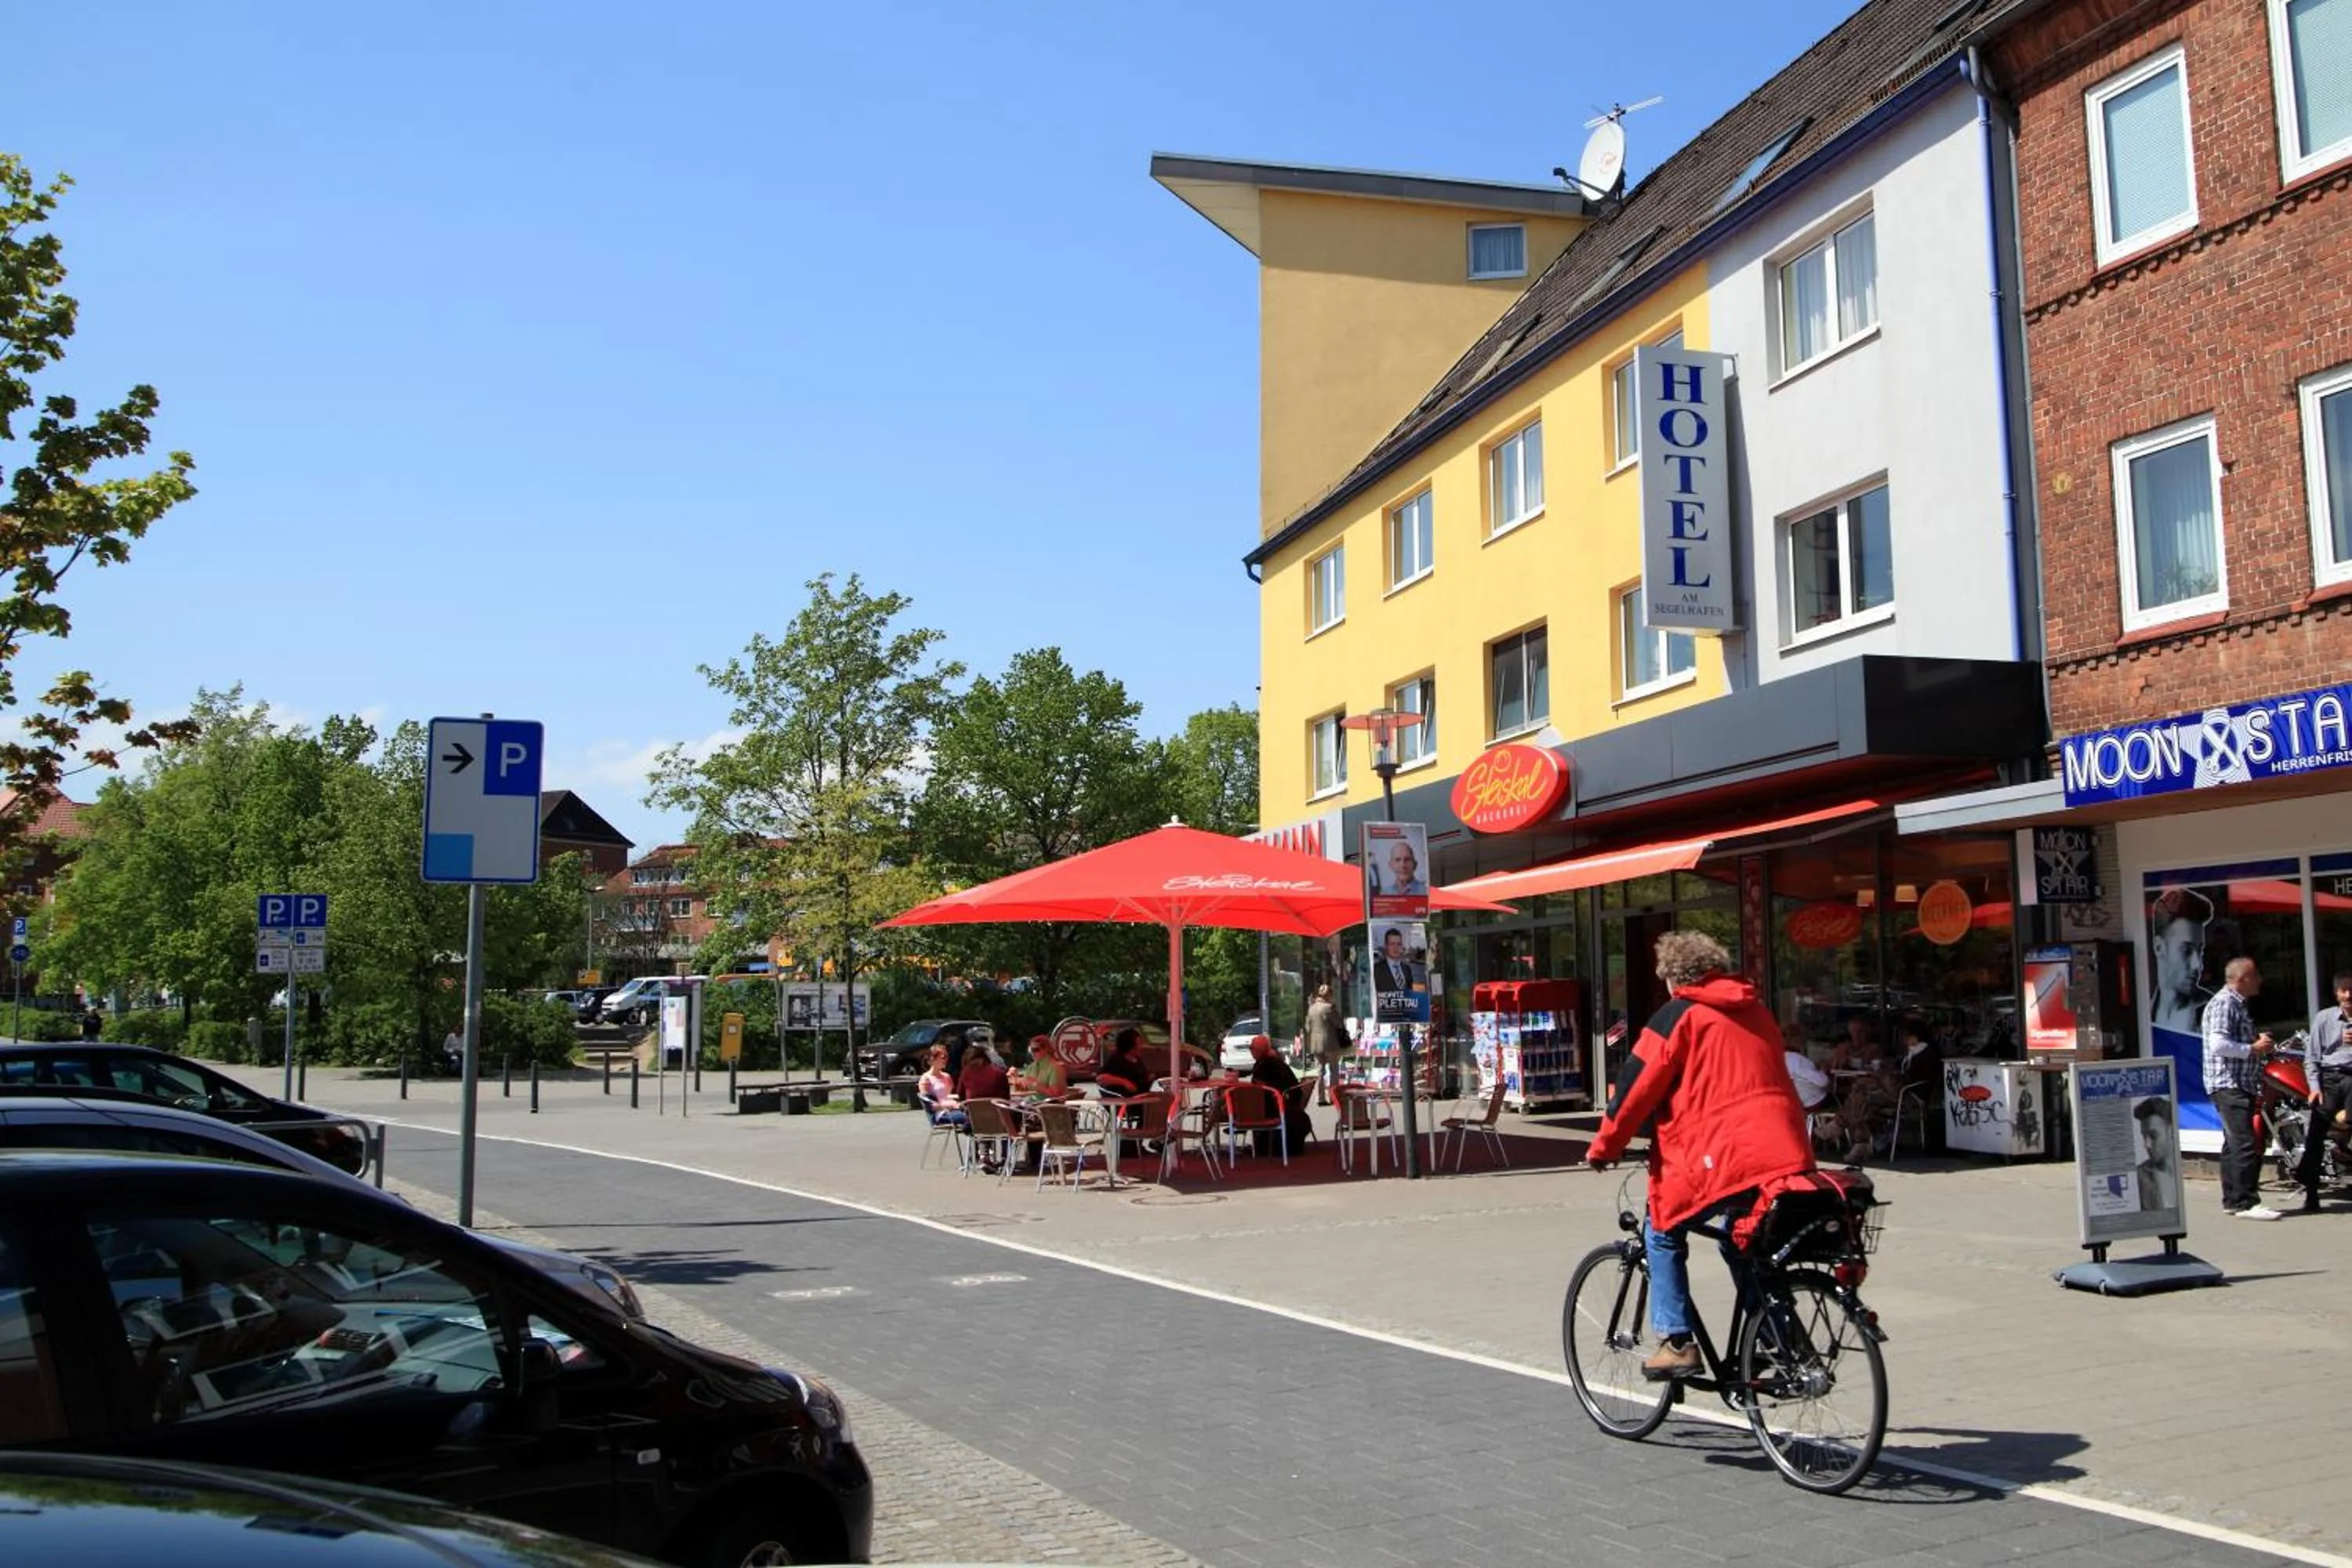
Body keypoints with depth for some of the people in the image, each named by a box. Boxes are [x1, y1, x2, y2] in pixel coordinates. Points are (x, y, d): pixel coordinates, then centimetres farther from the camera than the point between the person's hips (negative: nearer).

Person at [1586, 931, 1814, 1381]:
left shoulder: (1678, 1016, 2)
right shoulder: (1756, 1010, 20)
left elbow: (1637, 1088, 1)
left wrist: (1604, 1148, 11)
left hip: (1724, 1157, -6)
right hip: (1788, 1154, 6)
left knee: (1663, 1234, 12)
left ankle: (1677, 1343, 3)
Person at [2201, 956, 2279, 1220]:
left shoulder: (2237, 1004, 20)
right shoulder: (2224, 1003, -13)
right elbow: (2218, 1044, -24)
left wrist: (2258, 1043, 12)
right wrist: (2253, 1049, -16)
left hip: (2240, 1086, 11)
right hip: (2229, 1085, -11)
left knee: (2234, 1144, 13)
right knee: (2245, 1145, -14)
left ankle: (2232, 1200, 17)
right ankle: (2246, 1203, -14)